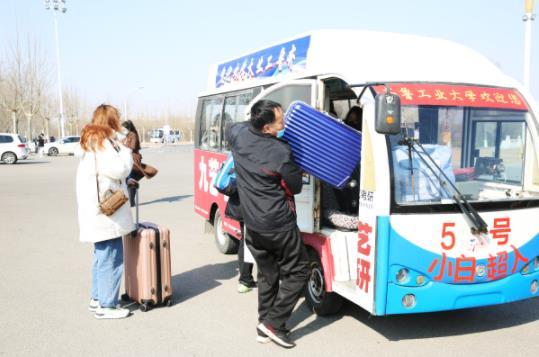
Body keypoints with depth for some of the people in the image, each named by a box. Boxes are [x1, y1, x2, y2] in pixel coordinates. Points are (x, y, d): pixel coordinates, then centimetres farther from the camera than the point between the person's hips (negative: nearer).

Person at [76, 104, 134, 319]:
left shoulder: (92, 142, 17)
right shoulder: (102, 143, -15)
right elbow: (119, 170, -17)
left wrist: (127, 181, 12)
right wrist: (126, 150, -3)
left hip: (99, 211, 11)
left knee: (102, 256, 18)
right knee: (111, 258, -6)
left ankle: (97, 298, 27)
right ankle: (106, 306, 0)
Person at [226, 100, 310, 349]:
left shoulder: (239, 135, -4)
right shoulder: (280, 152, -23)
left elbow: (230, 128, 24)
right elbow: (296, 187, -7)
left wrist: (253, 123, 14)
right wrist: (297, 170, 10)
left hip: (252, 224, 7)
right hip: (279, 225, -7)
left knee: (267, 274, 19)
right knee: (297, 271, 8)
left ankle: (265, 324, 24)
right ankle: (273, 322, 5)